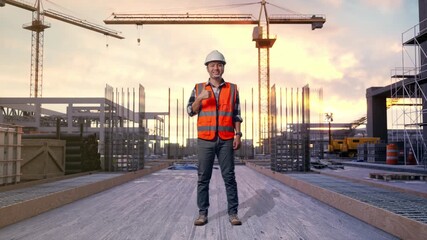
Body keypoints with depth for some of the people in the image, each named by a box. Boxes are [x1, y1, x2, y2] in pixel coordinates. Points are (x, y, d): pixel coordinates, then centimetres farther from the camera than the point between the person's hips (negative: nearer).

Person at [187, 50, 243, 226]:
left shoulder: (232, 89, 9)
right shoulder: (198, 88, 8)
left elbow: (236, 114, 9)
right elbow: (190, 111, 4)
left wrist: (238, 135, -1)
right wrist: (199, 98, -13)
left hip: (226, 140, 0)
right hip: (205, 140, 0)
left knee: (229, 177, 1)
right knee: (203, 178, 3)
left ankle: (233, 212, 8)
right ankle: (202, 213, 11)